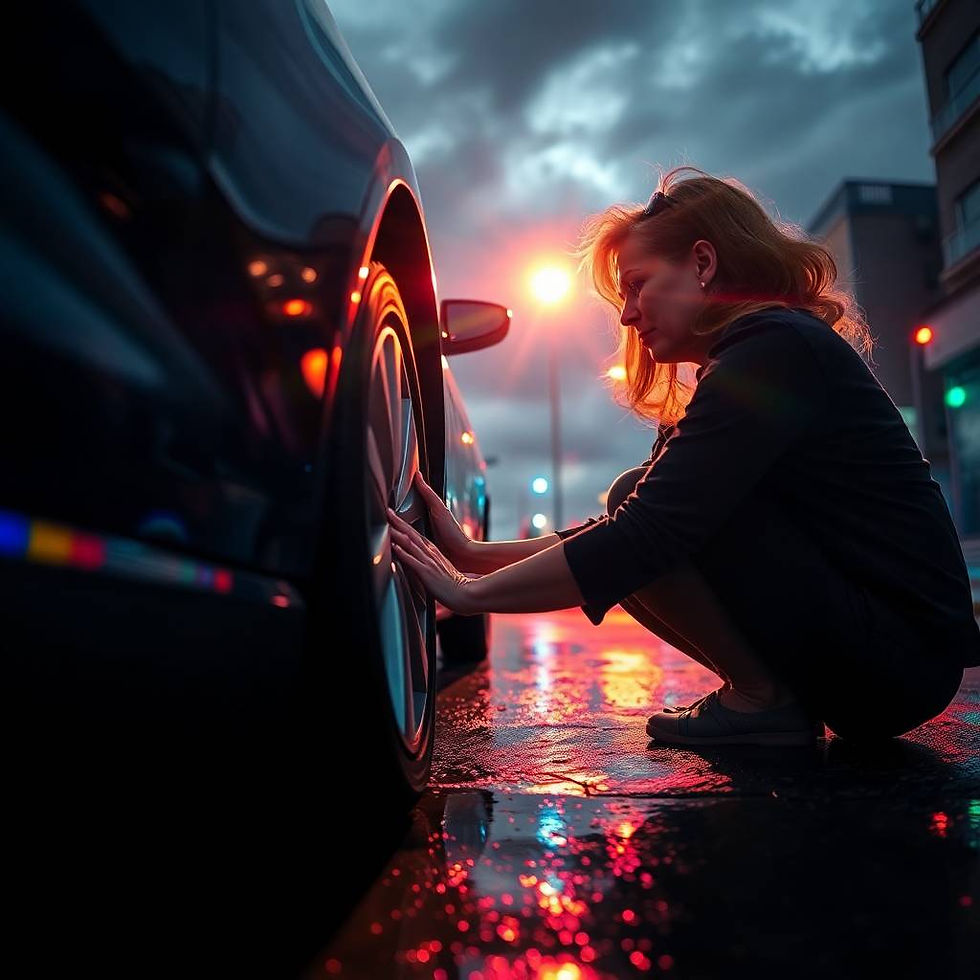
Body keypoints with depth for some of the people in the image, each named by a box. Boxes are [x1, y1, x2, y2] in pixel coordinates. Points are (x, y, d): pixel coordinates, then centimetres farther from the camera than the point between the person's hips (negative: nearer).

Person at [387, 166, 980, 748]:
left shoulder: (775, 349, -17)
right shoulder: (753, 358, 13)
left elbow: (648, 532, -27)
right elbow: (635, 530, 9)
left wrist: (472, 593, -19)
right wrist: (474, 553, 1)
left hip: (899, 654, -9)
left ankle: (762, 701, -6)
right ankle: (771, 692, 7)